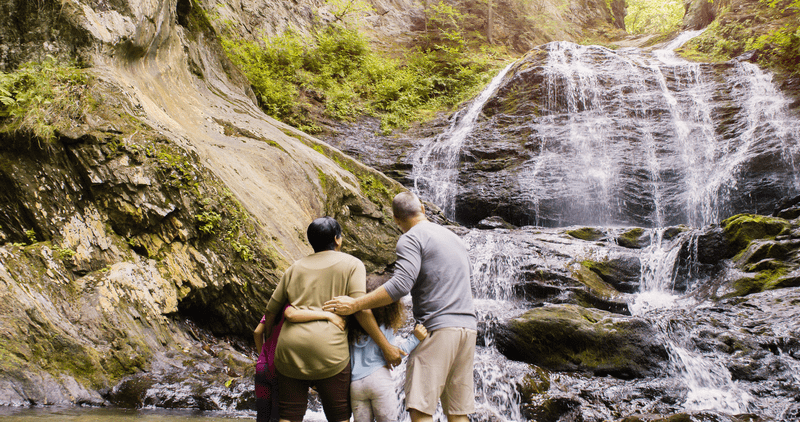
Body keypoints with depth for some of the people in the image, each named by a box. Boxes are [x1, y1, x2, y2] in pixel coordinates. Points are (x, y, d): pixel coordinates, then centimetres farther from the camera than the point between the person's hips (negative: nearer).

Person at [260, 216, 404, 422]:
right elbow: (360, 309, -6)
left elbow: (271, 311, 22)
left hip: (289, 347, 4)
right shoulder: (352, 264, 7)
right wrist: (386, 347, -2)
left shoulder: (295, 268, 20)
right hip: (329, 349, -4)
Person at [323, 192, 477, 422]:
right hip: (468, 327, 8)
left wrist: (354, 304, -15)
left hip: (439, 328, -8)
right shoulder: (455, 239, 24)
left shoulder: (411, 239, -3)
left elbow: (401, 285, -17)